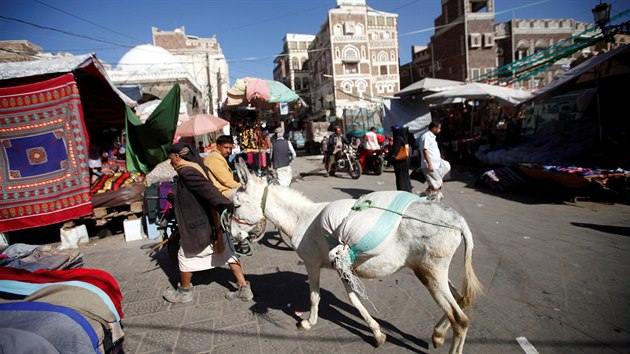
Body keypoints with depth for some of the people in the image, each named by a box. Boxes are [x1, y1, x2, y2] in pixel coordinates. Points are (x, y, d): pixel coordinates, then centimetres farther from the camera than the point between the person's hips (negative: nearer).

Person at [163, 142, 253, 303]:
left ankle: (184, 292, 33)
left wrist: (230, 207, -37)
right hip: (213, 224, 9)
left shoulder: (186, 172, -19)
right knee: (226, 253, 12)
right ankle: (244, 289, 17)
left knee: (185, 256, 13)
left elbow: (209, 191, -30)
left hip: (199, 227, -9)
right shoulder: (196, 166, 10)